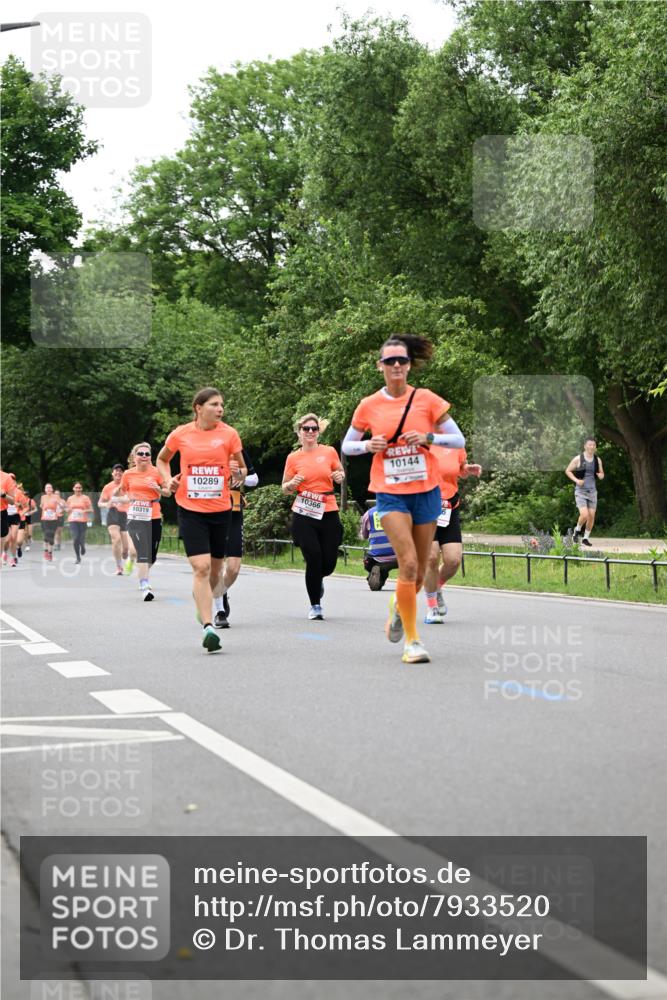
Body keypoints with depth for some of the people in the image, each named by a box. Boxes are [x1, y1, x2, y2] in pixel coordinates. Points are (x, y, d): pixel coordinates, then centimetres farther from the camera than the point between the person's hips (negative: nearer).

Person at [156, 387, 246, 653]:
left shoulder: (229, 434, -1)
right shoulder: (180, 434, -1)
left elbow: (241, 468, 10)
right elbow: (162, 459, 17)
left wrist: (238, 475, -13)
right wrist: (168, 480, 0)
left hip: (220, 509, 2)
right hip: (190, 509, -2)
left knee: (214, 569, 13)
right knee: (201, 567, -15)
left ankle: (203, 599, 45)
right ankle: (208, 627, -17)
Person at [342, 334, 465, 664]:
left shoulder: (427, 399, -1)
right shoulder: (369, 406, 0)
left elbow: (459, 440, 1)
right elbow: (346, 445, 12)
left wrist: (428, 437, -16)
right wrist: (369, 445, -9)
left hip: (426, 491, 2)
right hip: (390, 494, -1)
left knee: (419, 572, 9)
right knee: (408, 563, -17)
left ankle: (398, 606, 43)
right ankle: (412, 640, -8)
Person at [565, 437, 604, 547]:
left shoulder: (597, 460, 5)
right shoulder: (578, 459, -7)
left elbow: (601, 474, 18)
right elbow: (568, 471, 1)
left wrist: (601, 475, -7)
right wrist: (576, 480, -13)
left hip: (592, 491, 4)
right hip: (580, 491, -4)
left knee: (592, 516, 1)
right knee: (584, 515, -17)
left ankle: (586, 538, 17)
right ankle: (577, 530, 11)